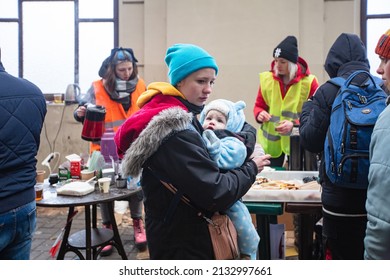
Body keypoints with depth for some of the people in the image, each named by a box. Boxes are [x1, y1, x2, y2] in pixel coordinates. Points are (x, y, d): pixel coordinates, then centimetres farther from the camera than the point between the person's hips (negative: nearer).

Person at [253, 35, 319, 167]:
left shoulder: (309, 82, -7)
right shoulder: (267, 79, 0)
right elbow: (259, 106, 11)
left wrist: (294, 124, -23)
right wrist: (259, 114, -14)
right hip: (270, 140, 2)